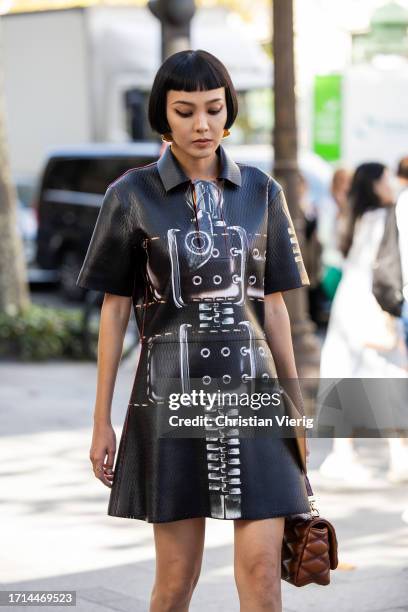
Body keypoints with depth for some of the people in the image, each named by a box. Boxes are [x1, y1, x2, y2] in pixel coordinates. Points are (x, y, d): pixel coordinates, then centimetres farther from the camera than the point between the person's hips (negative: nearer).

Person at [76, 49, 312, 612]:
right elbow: (114, 312, 3)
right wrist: (101, 421, 3)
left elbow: (275, 307, 10)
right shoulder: (133, 195, 0)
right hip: (172, 395, -1)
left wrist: (298, 407, 10)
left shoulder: (261, 192, 6)